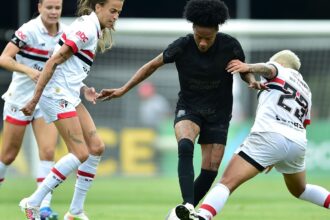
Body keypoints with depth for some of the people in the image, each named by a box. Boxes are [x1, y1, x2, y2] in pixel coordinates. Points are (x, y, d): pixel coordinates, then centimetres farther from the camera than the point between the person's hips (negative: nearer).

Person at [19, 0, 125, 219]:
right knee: (80, 154, -12)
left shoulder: (94, 29, 15)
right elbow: (54, 62, -18)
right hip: (57, 95, -10)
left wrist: (83, 89, 12)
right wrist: (35, 99, -19)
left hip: (69, 96, 10)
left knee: (96, 147, 6)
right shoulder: (87, 28, -14)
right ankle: (33, 202, -8)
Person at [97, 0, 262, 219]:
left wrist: (252, 80, -19)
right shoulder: (182, 46, -15)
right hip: (188, 108, -2)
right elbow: (152, 65, -2)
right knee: (185, 147, -32)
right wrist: (123, 90, -3)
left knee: (211, 169, -7)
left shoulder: (230, 45, -15)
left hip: (218, 114, 2)